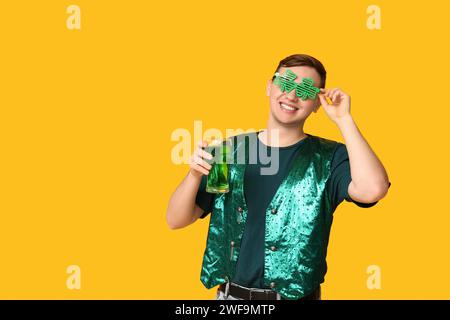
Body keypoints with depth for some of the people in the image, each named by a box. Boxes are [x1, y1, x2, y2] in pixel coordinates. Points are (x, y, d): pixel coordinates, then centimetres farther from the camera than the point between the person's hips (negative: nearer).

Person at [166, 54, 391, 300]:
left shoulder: (328, 158, -8)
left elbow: (373, 189, -29)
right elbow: (176, 220, -2)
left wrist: (344, 120, -20)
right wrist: (195, 175, -21)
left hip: (296, 296, -2)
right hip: (229, 294, 2)